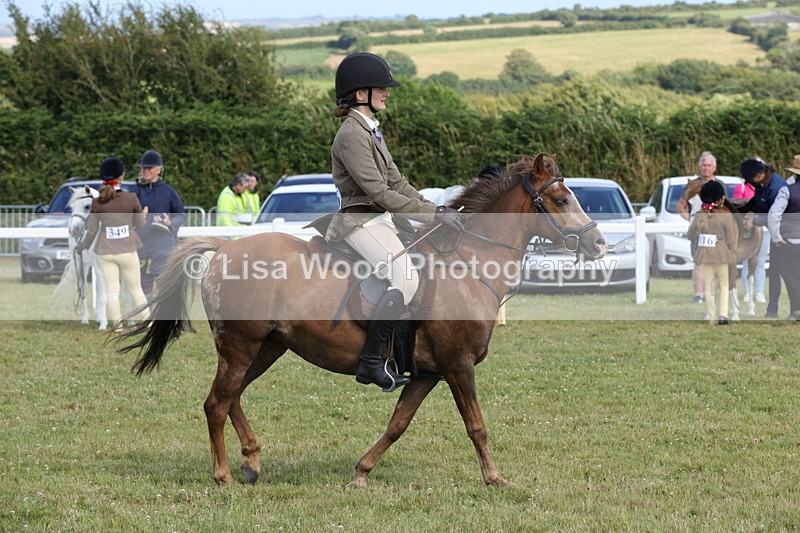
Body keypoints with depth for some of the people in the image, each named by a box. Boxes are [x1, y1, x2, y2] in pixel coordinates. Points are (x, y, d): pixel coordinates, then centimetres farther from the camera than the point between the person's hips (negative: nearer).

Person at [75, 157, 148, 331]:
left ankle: (118, 329, 4)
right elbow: (140, 223, 2)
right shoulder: (131, 198, -10)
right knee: (136, 290, 10)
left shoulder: (97, 203, -6)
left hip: (105, 252, 1)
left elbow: (91, 231, -1)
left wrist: (82, 246, 17)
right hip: (127, 251, -1)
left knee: (112, 292, 5)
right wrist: (143, 214, 25)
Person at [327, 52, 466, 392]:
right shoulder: (351, 135, -16)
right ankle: (371, 361, -23)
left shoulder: (370, 131, 16)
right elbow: (379, 193, -21)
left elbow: (396, 182, 16)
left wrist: (437, 210, 4)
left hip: (382, 220, 10)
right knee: (406, 278, -27)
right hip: (361, 221, -10)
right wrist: (433, 214, -19)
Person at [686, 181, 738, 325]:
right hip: (722, 255, -2)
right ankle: (723, 314, -2)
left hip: (705, 255, 2)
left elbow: (690, 235, 10)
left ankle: (712, 318, 10)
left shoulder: (699, 217, -1)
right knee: (724, 285, 14)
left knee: (708, 287, 10)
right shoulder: (726, 217, -12)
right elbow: (731, 239, -9)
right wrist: (734, 255, 2)